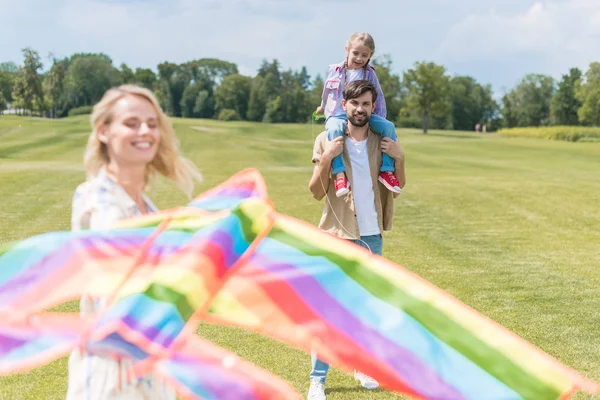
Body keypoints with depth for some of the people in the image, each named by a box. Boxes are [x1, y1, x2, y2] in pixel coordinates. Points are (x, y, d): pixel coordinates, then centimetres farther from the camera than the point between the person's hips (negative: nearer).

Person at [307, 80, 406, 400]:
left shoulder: (383, 142, 4)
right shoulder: (327, 140, -5)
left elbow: (396, 191, 5)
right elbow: (317, 192, -7)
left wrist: (399, 159, -10)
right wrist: (326, 160, -21)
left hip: (372, 236, 3)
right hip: (337, 236, -3)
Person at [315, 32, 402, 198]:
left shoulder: (370, 74, 6)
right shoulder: (335, 70, 6)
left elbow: (379, 98, 10)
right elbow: (327, 91, 22)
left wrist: (380, 120, 2)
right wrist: (322, 107, 37)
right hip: (337, 115, -2)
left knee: (388, 127, -23)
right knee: (334, 130, -39)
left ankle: (386, 170, -18)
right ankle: (339, 172, -44)